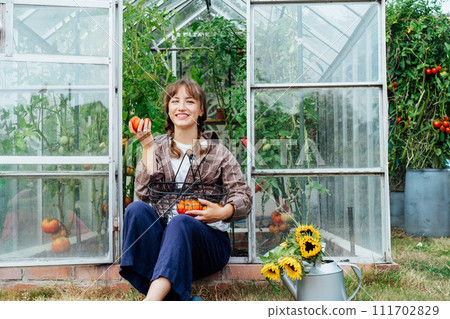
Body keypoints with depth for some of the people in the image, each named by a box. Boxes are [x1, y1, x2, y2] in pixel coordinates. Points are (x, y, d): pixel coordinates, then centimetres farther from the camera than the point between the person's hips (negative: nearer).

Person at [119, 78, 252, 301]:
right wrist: (147, 147, -5)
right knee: (136, 209, -27)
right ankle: (168, 297, -40)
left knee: (180, 222, -34)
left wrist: (223, 212, -19)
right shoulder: (158, 147, 13)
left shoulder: (217, 152, 9)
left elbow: (244, 196, 2)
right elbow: (144, 193, -2)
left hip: (208, 241, -2)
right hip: (163, 236, 2)